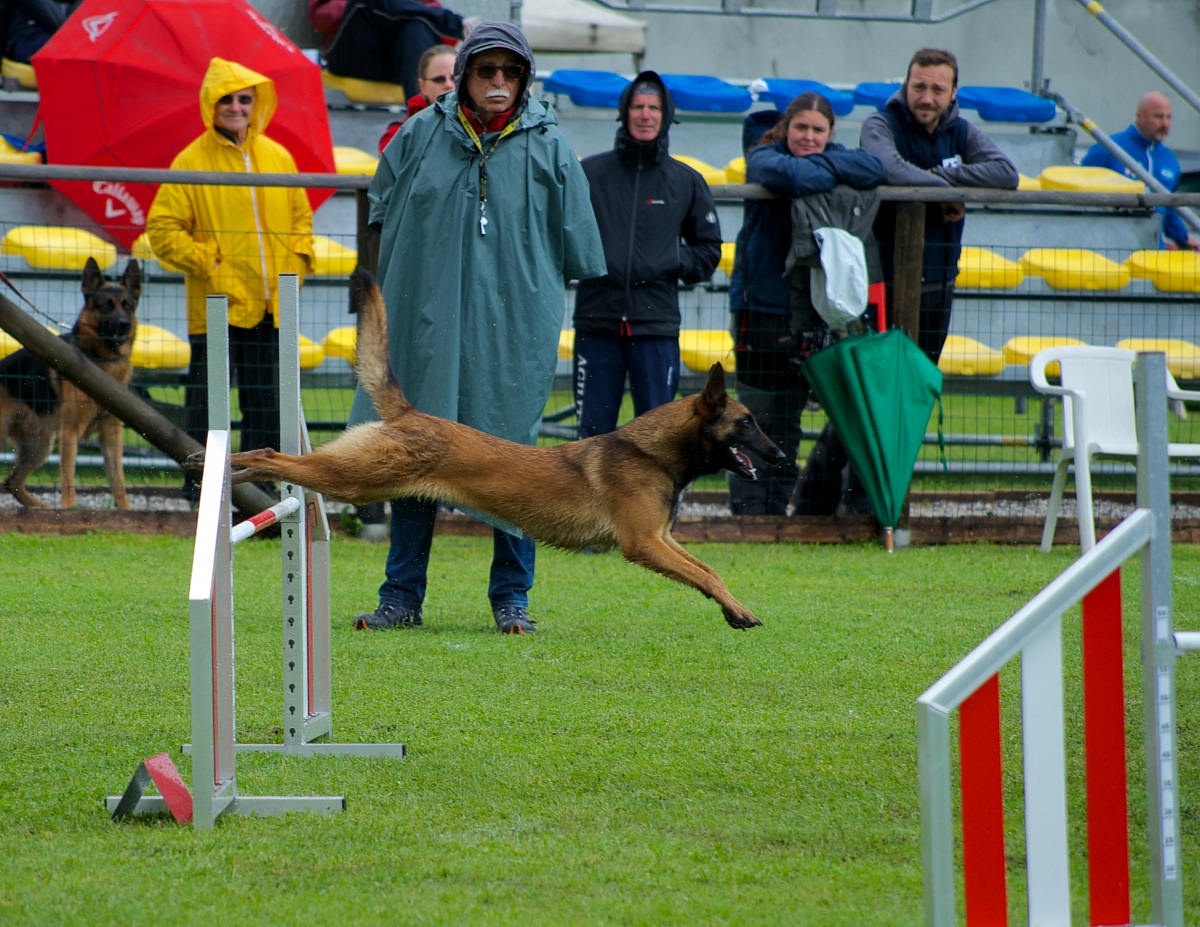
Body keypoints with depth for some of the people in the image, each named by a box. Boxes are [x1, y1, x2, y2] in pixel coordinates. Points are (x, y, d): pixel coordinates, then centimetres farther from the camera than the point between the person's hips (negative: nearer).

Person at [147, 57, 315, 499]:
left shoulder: (278, 158, 11)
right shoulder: (191, 162, -3)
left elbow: (301, 217, 21)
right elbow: (162, 228, -4)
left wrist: (295, 263, 6)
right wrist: (205, 264, -11)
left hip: (271, 307, 4)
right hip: (217, 304, -4)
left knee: (266, 398, 8)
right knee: (208, 395, -2)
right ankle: (199, 477, 6)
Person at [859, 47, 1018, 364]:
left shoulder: (961, 133, 8)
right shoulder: (880, 126, -6)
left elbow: (1006, 174, -9)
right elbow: (891, 170, -28)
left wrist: (940, 176, -16)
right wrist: (944, 193, -17)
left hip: (939, 280, 5)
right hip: (888, 278, -5)